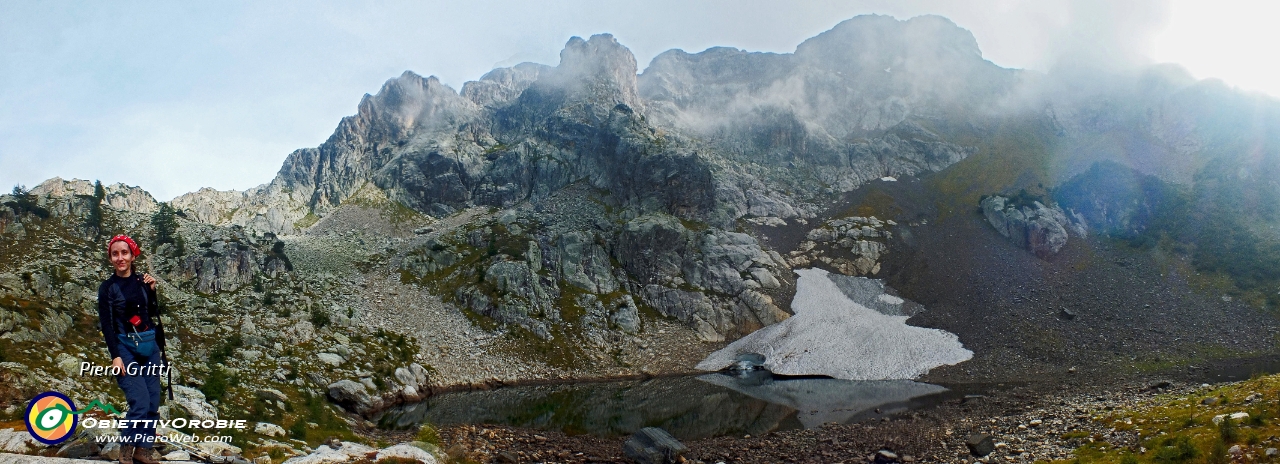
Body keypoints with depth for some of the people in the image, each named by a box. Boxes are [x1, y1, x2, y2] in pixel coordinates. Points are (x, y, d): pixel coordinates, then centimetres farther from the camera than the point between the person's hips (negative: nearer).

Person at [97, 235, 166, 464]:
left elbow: (153, 314, 8)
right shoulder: (107, 288, -2)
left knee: (153, 404, 3)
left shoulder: (143, 281, 7)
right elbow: (107, 324, -6)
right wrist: (116, 356, -13)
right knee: (140, 403, -13)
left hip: (150, 346, 4)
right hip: (125, 348, -4)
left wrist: (151, 291, -4)